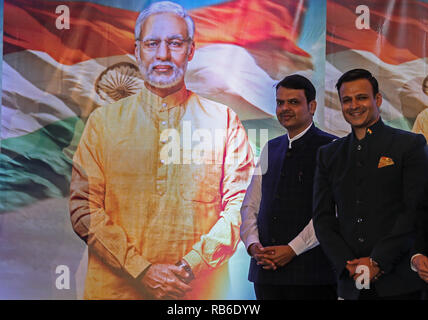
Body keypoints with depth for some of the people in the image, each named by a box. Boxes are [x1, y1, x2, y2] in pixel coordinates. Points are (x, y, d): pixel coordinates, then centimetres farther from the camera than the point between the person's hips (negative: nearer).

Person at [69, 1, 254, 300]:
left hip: (201, 289, 0)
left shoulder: (224, 120, 5)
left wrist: (192, 266, -14)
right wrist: (141, 270, -13)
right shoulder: (104, 120, 5)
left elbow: (240, 203, -2)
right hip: (116, 288, 0)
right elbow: (84, 206, -2)